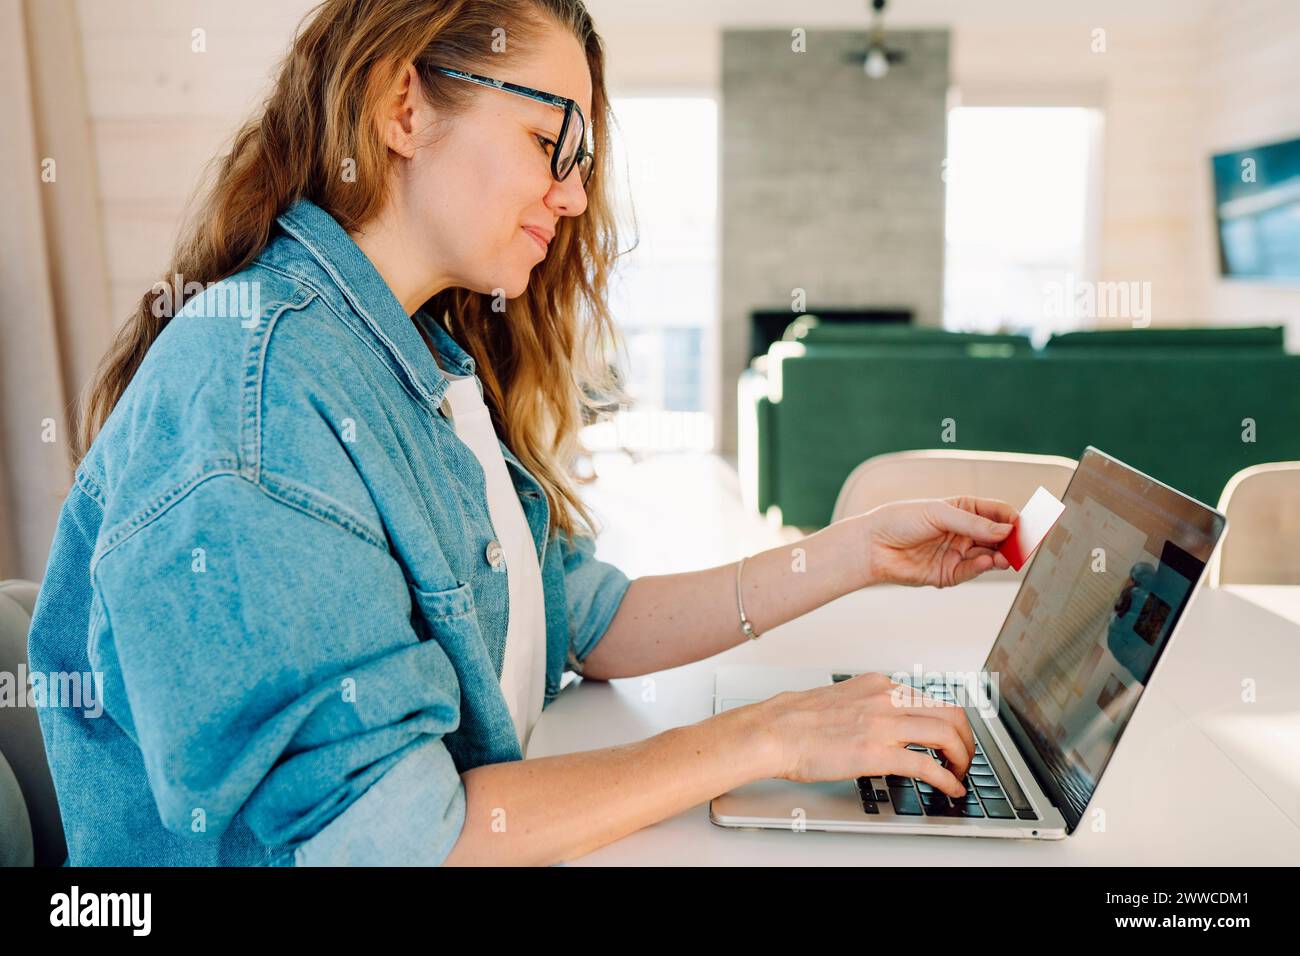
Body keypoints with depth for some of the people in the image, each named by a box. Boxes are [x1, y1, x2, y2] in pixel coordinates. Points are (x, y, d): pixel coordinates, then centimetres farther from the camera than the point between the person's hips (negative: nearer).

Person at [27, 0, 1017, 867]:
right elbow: (371, 830, -24)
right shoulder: (248, 385, -23)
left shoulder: (434, 362, 5)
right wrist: (762, 738, -20)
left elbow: (585, 620, 5)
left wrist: (858, 552, 0)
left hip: (493, 823, 7)